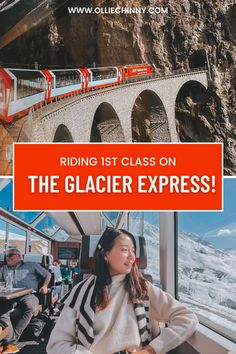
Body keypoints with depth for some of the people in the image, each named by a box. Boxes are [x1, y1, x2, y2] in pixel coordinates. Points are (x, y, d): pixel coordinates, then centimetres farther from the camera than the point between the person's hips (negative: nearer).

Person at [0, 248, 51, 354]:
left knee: (29, 307, -38)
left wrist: (45, 285, 4)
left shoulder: (31, 265, 20)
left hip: (28, 294, -2)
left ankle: (11, 341, -36)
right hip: (10, 296, 2)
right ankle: (10, 342, -40)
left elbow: (47, 274, 19)